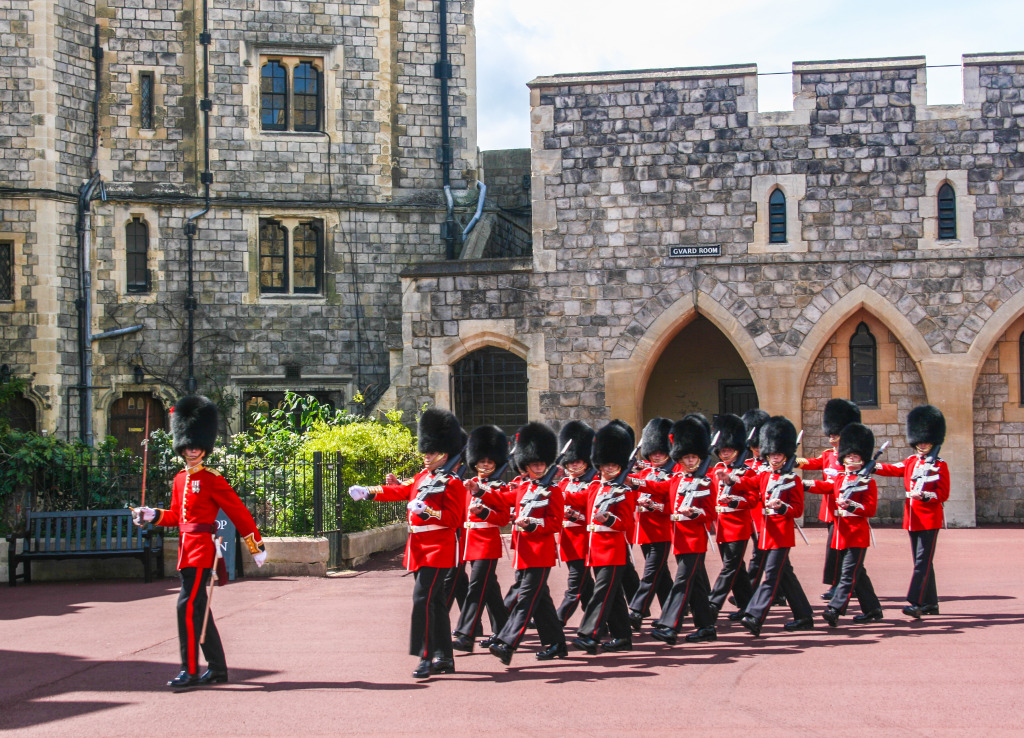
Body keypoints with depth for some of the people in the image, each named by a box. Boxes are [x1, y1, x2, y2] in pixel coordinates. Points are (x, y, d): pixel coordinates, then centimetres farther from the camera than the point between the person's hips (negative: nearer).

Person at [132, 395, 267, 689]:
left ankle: (190, 671, -12)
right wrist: (152, 515, 5)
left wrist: (256, 546, -6)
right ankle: (217, 668, 20)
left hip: (202, 548, -8)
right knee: (198, 609, 12)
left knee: (188, 606, -14)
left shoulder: (212, 479, -8)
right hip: (187, 549, 8)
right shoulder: (180, 479, 14)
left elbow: (239, 512, -6)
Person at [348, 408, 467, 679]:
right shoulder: (423, 476, 15)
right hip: (421, 549, 9)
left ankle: (426, 657, -13)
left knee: (422, 597, -15)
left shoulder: (452, 484, -10)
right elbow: (401, 491, 18)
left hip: (438, 550, -9)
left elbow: (453, 519, -15)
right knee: (435, 601, 11)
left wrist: (427, 511, -27)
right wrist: (367, 492, 10)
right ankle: (444, 658, 17)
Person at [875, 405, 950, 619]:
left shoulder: (940, 466, -3)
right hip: (913, 519, 6)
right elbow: (892, 469, 1)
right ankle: (931, 603, 19)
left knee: (923, 561, -12)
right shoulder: (911, 462, 14)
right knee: (922, 561, 11)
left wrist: (924, 495, -24)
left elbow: (943, 494, -7)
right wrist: (873, 467, -17)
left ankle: (915, 603, -19)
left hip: (930, 520, -6)